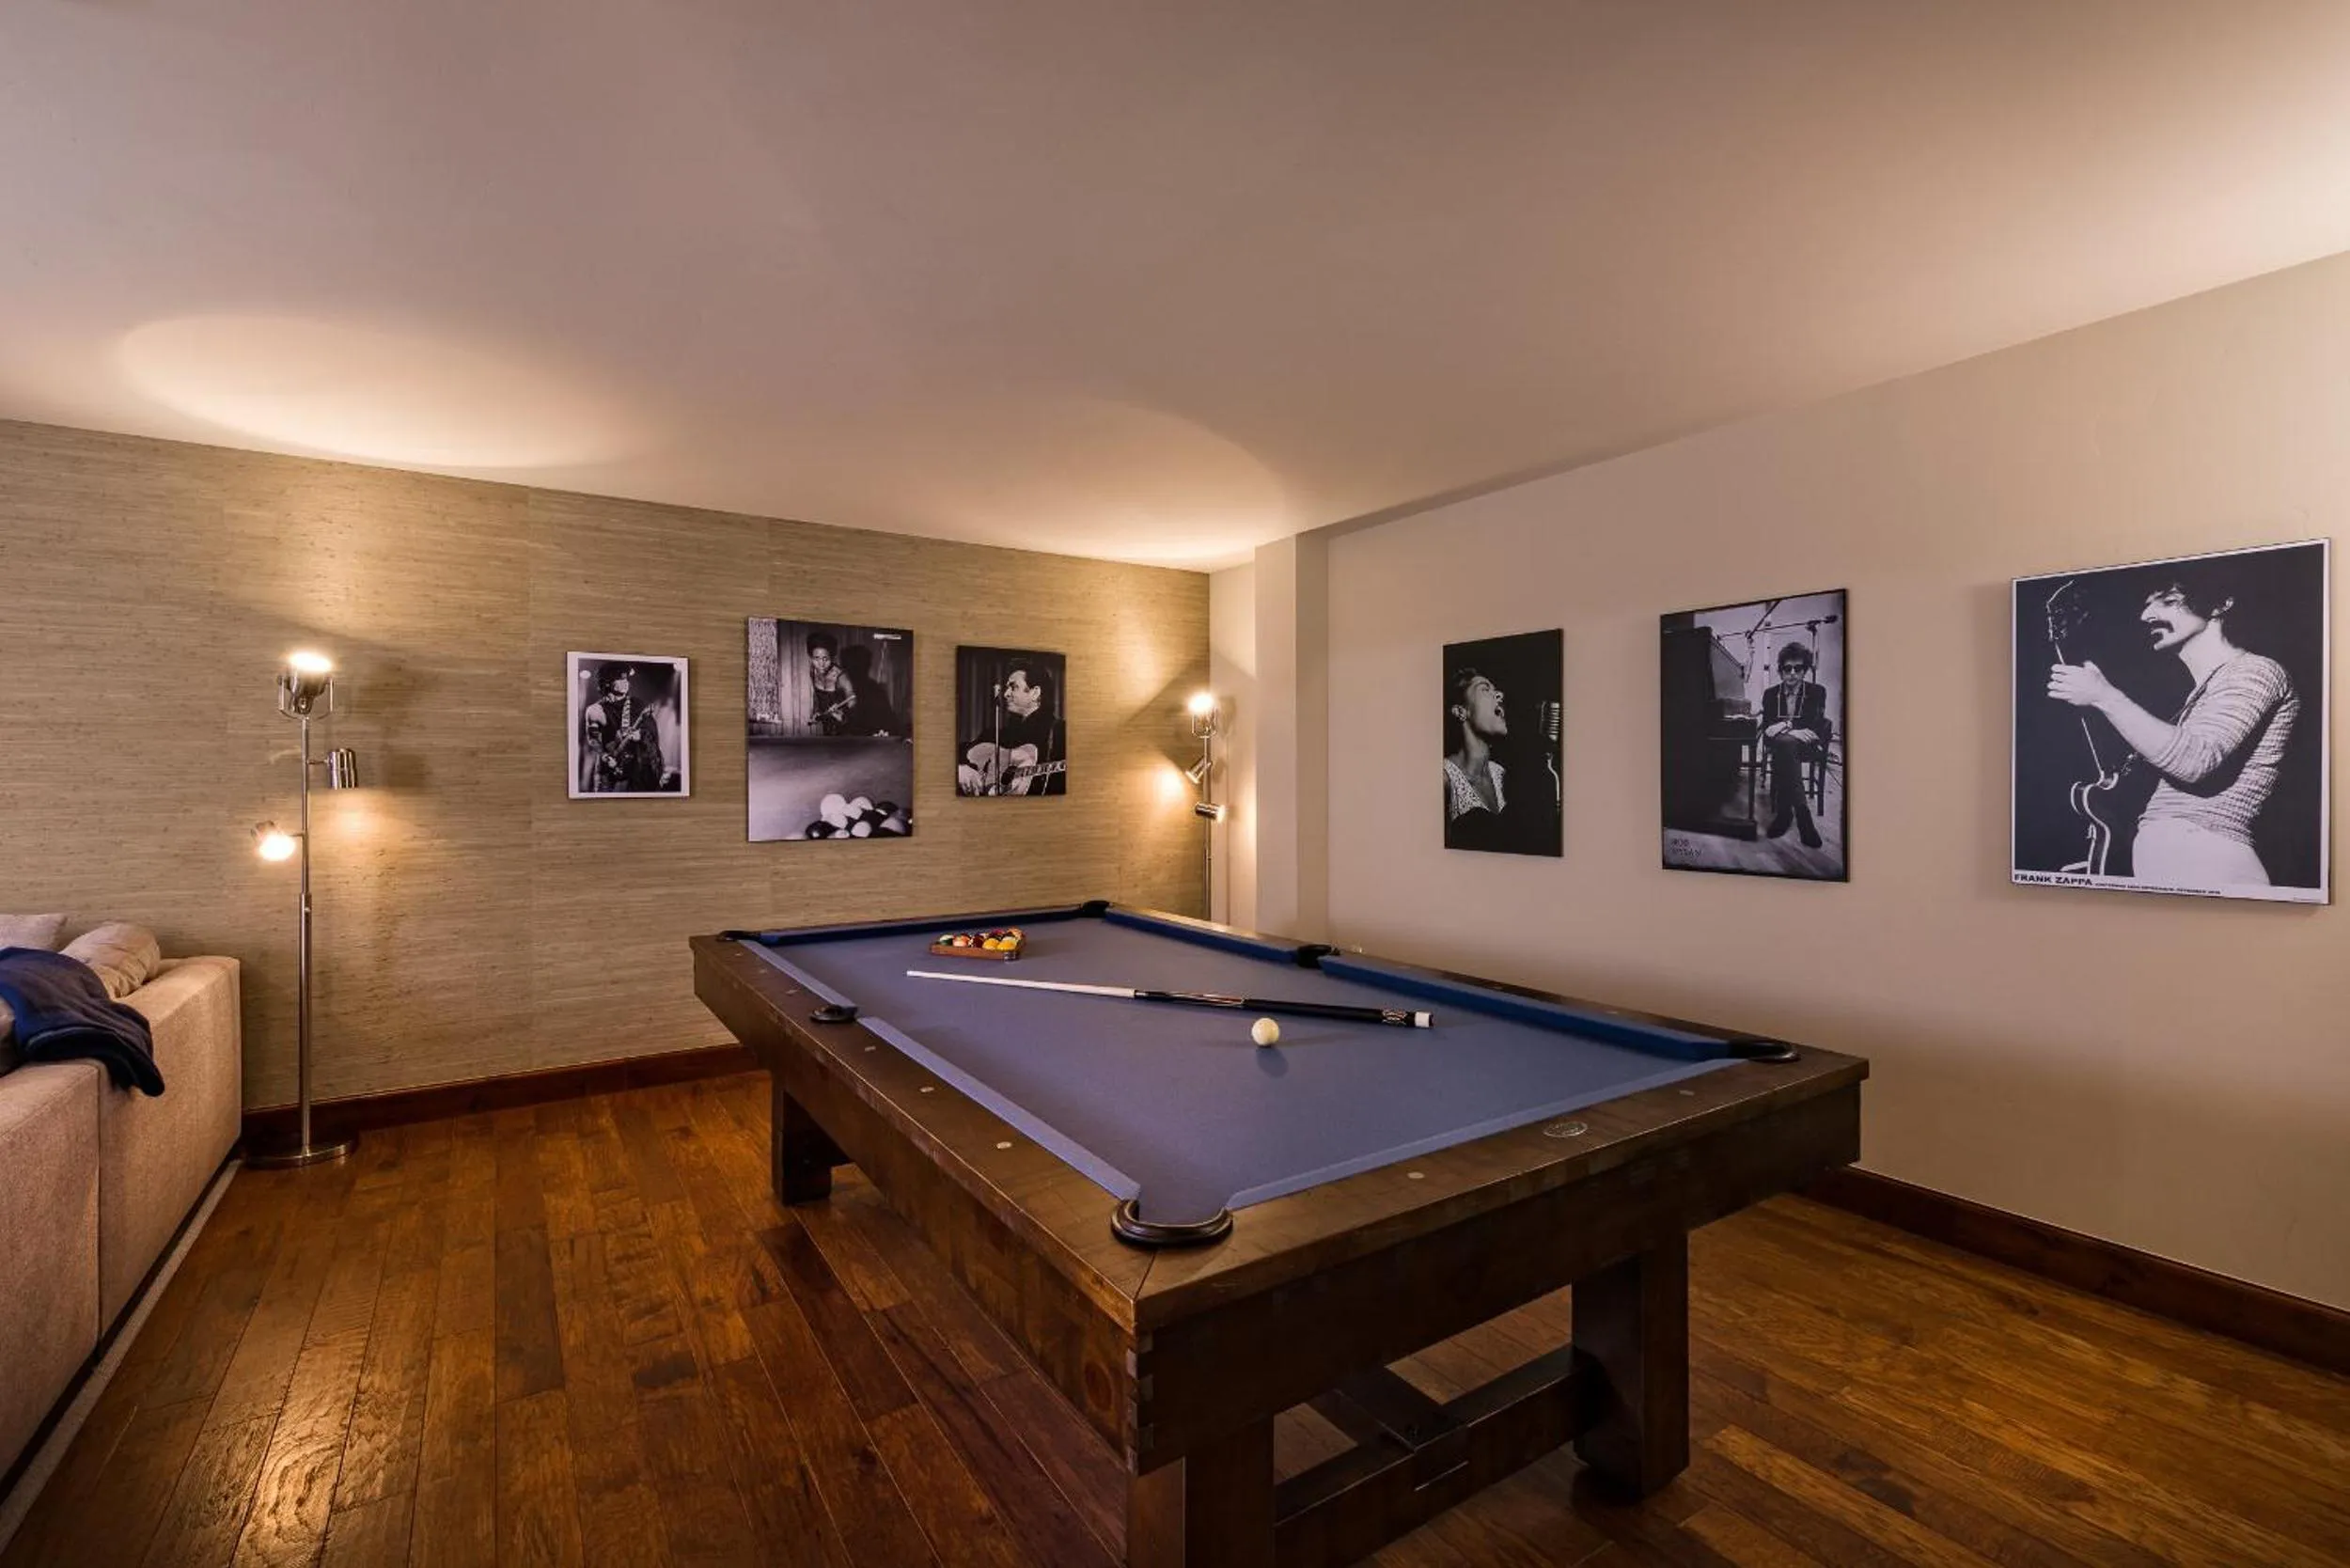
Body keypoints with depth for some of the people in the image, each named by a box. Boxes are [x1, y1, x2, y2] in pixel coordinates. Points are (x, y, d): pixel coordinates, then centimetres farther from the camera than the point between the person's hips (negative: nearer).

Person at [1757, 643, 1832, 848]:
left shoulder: (1817, 691, 4)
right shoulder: (1770, 694, 10)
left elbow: (1816, 727, -8)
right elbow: (1767, 729, 1)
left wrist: (1785, 727, -24)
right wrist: (1795, 731, -19)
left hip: (1808, 747, -1)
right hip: (1779, 745, 2)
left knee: (1785, 744, -38)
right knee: (1784, 744, -38)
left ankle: (1785, 811, -38)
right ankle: (1801, 814, -39)